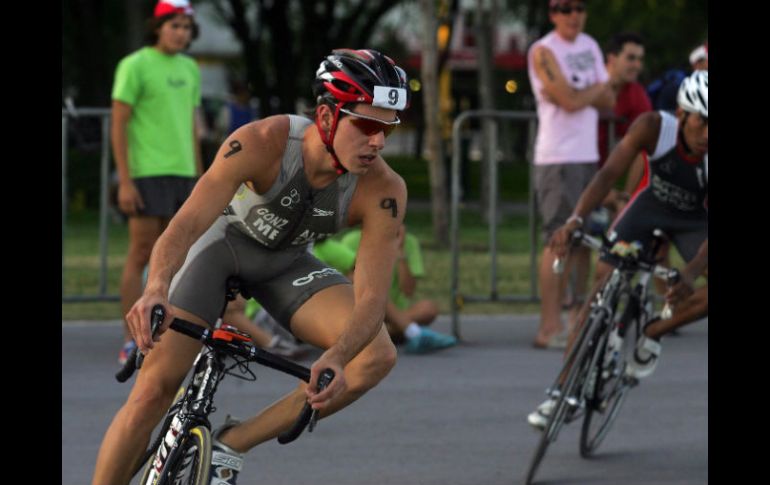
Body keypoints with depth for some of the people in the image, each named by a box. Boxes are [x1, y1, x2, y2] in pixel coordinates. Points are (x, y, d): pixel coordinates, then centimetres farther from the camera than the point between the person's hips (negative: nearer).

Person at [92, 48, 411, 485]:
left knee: (378, 356, -21)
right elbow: (187, 222, -40)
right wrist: (156, 289, -60)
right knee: (154, 390, -16)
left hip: (285, 263, 3)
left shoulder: (383, 190, -27)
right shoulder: (262, 142, -33)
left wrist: (335, 358, -50)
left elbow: (371, 298, -29)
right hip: (221, 240, -3)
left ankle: (231, 446, -9)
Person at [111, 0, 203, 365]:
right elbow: (118, 125, -11)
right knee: (140, 256, -7)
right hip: (146, 175, -7)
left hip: (181, 175, 7)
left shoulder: (190, 70, 13)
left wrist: (198, 181, 15)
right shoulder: (134, 66, -9)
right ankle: (130, 344, -4)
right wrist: (124, 182, -17)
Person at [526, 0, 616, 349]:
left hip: (589, 156, 8)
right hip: (558, 159, -8)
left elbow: (609, 101, 10)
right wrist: (598, 87, 0)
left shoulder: (589, 45, 15)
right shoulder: (544, 52, -8)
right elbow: (571, 100, -17)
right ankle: (549, 328, -11)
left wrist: (581, 92, -9)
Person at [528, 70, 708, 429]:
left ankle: (653, 334, -2)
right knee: (604, 286, -14)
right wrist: (575, 220, -49)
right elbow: (609, 174, -33)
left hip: (693, 219, 0)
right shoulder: (653, 127, -31)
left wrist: (690, 276, -51)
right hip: (648, 207, 0)